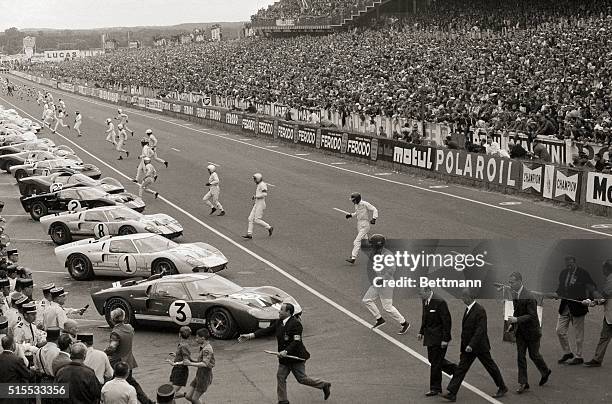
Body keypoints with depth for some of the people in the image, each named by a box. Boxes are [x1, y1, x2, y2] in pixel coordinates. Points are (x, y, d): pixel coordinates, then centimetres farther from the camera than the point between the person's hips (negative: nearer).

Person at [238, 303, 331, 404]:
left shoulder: (295, 323, -20)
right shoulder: (279, 322, 5)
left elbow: (297, 341, -25)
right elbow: (267, 331, 3)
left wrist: (286, 351, -34)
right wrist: (250, 336, -4)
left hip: (296, 357, -8)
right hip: (284, 358, 8)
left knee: (302, 379, 1)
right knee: (280, 376, 6)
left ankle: (324, 385, 21)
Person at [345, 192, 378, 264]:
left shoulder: (365, 204, -15)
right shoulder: (356, 205, 9)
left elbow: (374, 210, -13)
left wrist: (374, 219, -25)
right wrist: (351, 215, 12)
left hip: (365, 225, -9)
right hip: (359, 224, 9)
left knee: (357, 241, -17)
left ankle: (353, 258, -21)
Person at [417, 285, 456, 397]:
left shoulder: (439, 302, -21)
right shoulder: (425, 301, 5)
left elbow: (447, 321, -19)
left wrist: (445, 339, -20)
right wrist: (421, 332, 9)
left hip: (439, 338, -9)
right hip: (430, 337, 9)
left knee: (435, 363, -2)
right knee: (432, 359, 16)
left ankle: (435, 388, 10)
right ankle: (455, 369, 34)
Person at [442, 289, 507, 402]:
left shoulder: (480, 310, -19)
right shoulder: (468, 309, 8)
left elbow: (480, 330, -25)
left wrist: (471, 345, -29)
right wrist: (464, 345, 20)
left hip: (480, 346, -8)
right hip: (468, 347, 8)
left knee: (491, 367, 8)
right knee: (461, 368, 1)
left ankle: (502, 388, 26)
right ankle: (452, 393, -2)